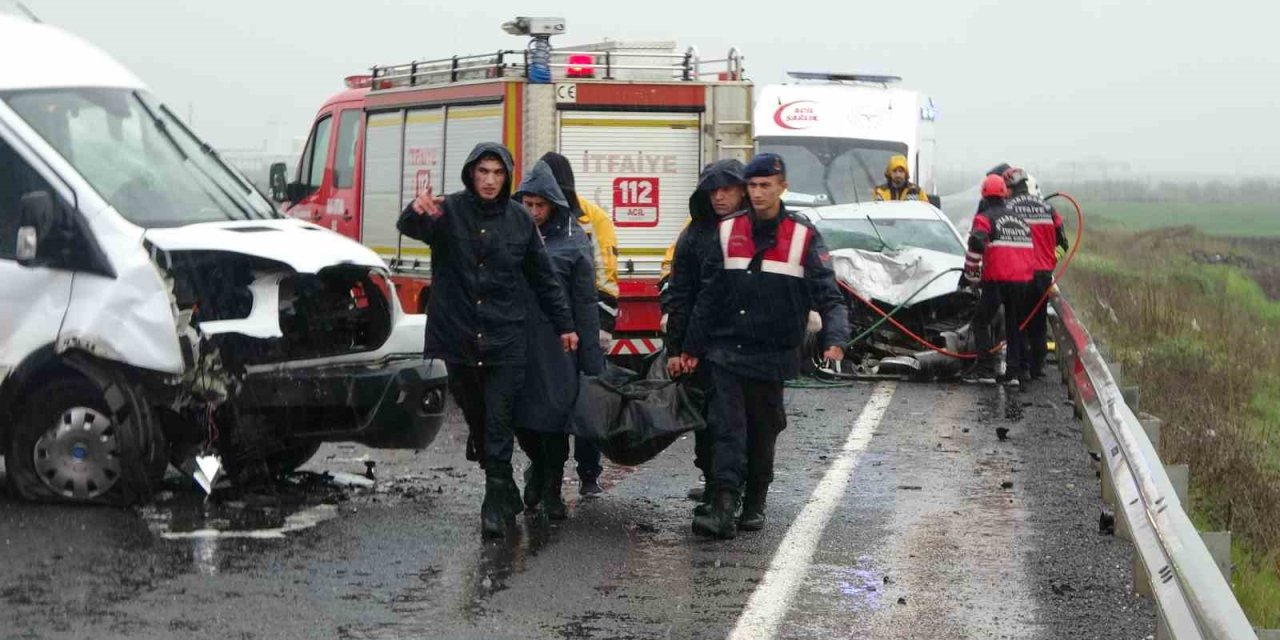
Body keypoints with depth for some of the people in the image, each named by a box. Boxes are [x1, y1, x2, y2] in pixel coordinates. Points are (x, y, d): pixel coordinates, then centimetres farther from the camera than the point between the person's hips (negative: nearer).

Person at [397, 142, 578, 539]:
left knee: (497, 425, -5)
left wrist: (564, 325, 12)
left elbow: (543, 278, 13)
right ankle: (507, 496, 28)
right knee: (476, 420, 11)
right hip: (458, 338, 0)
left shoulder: (519, 220, 4)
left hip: (504, 342, 0)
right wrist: (417, 212, -48)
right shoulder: (449, 211, -3)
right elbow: (409, 228, -24)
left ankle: (496, 506, -4)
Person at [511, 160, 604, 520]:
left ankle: (551, 489, 13)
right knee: (519, 414, 8)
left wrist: (591, 356, -5)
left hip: (556, 345, -3)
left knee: (554, 414, 1)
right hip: (515, 341, 3)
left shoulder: (573, 241, -1)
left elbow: (585, 302, -2)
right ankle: (539, 466, 34)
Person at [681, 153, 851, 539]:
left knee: (763, 432, 10)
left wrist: (835, 339, -22)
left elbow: (828, 294, -5)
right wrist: (692, 346, 12)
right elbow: (709, 295, 11)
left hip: (772, 355, -1)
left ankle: (755, 504, 24)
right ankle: (723, 507, -17)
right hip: (725, 351, 1)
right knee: (726, 428, -10)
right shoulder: (728, 232, 6)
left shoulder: (803, 237, -2)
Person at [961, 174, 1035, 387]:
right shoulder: (1020, 219, 18)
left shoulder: (985, 218, -3)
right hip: (1022, 279, 5)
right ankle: (1014, 372, 9)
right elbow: (1029, 248, 21)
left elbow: (976, 246, -16)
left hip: (997, 279, -5)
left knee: (982, 321, 5)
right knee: (1015, 326, 12)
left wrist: (969, 274, -8)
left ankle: (986, 367, -6)